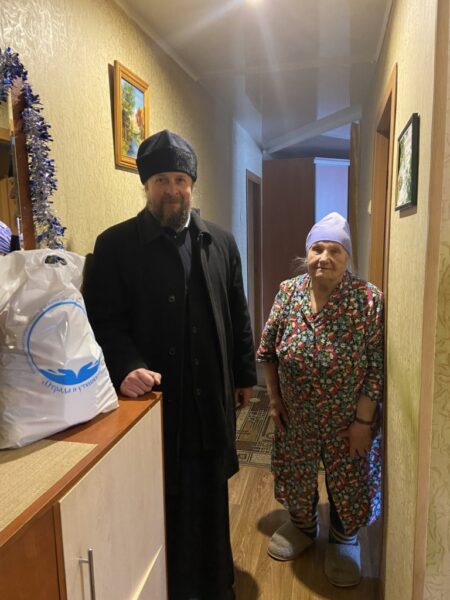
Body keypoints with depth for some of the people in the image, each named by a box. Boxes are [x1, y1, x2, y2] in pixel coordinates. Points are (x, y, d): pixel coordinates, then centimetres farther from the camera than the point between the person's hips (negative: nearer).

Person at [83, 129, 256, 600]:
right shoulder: (115, 244, -5)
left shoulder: (220, 242, 7)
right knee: (164, 500, 11)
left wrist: (244, 374, 12)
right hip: (154, 400, -3)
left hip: (211, 398, 4)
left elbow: (238, 315, 10)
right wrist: (125, 367, -26)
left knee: (212, 495, 19)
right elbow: (103, 321, -9)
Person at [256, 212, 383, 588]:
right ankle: (302, 528, 50)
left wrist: (362, 420, -14)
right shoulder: (288, 292, -8)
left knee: (346, 480, 15)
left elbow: (377, 366, -15)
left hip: (346, 419, -2)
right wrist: (274, 399, 0)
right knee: (295, 474, 20)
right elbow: (268, 350, 1)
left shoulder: (369, 299, -17)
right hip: (296, 416, 3)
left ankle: (343, 542, 44)